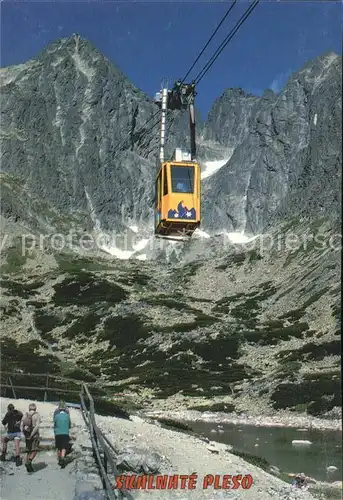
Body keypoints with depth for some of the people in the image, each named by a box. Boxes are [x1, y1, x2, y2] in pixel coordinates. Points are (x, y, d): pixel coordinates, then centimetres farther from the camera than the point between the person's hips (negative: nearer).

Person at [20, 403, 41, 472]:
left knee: (28, 450, 13)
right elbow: (37, 426, -15)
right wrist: (32, 435, -15)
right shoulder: (37, 415, -4)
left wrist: (25, 434, 1)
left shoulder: (25, 415, 7)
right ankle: (29, 462, -17)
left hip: (26, 435, 4)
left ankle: (29, 467, 8)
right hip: (35, 435, -4)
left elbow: (21, 426, 1)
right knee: (35, 450, 4)